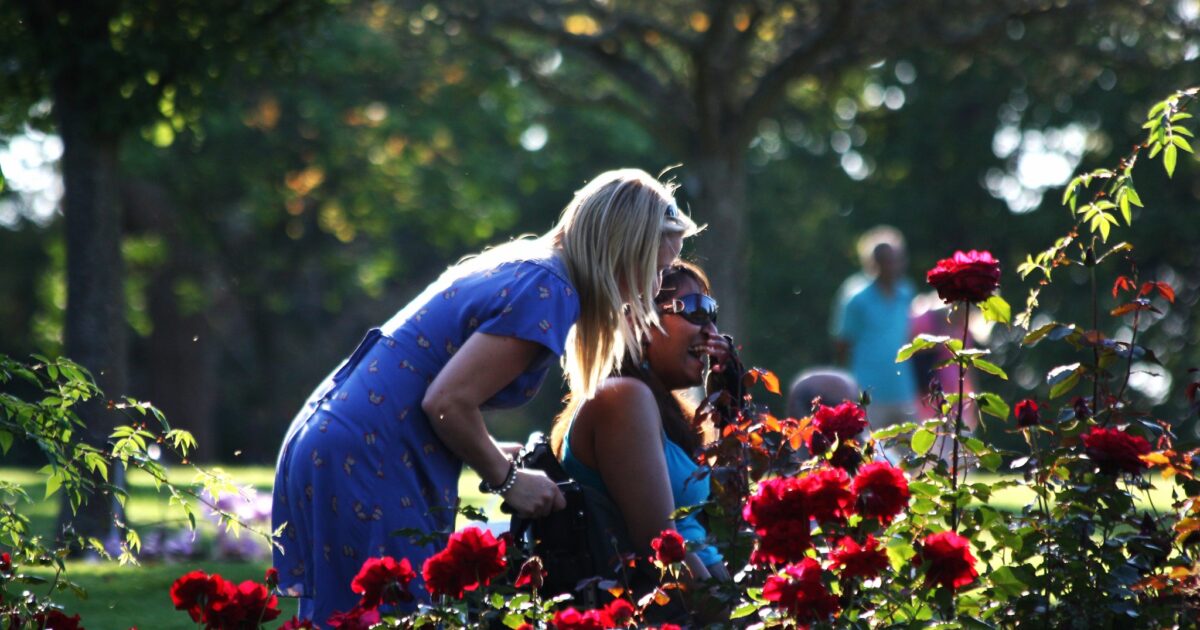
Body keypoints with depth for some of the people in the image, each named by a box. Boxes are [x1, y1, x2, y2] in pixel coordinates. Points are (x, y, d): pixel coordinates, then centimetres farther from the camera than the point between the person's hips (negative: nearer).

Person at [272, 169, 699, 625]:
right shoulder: (549, 292, -13)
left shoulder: (516, 267, 16)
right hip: (366, 467, -10)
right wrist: (508, 480, -6)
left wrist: (497, 459, 14)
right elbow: (448, 402, -20)